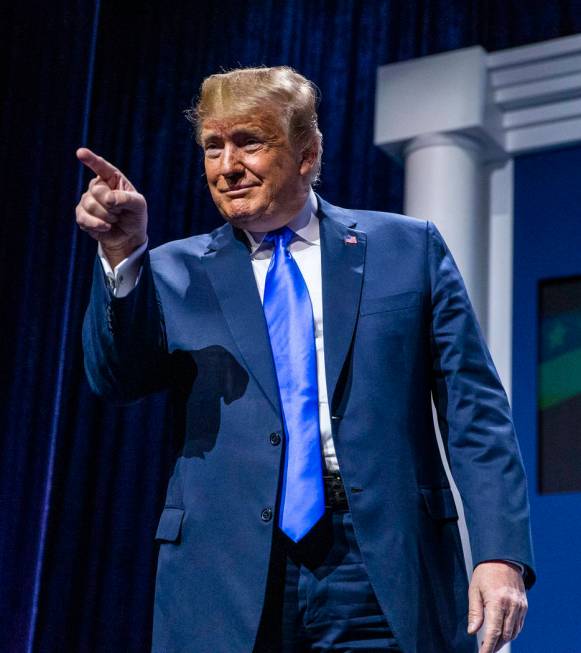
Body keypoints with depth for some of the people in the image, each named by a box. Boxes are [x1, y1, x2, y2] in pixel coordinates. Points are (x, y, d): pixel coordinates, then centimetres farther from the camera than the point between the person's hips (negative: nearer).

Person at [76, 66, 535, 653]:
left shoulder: (409, 249, 8)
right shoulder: (177, 272, 12)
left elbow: (475, 410, 4)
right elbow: (117, 378, -4)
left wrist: (500, 554, -7)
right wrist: (123, 254, -19)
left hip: (379, 576, -1)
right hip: (226, 585, 1)